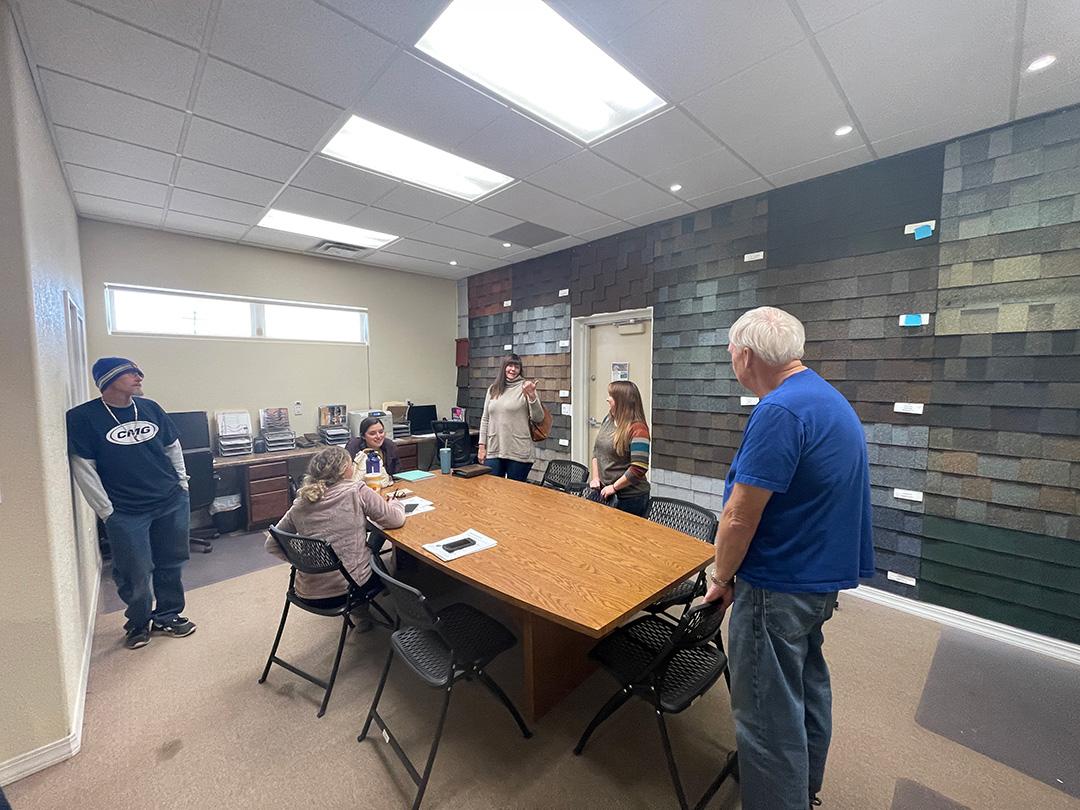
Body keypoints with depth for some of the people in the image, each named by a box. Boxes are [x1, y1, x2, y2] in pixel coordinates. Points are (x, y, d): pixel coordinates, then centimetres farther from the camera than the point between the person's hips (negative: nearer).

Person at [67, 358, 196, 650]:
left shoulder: (150, 407, 4)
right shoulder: (82, 417, -7)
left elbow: (173, 446, 13)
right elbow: (83, 468, -6)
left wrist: (182, 483, 10)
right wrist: (106, 511, -7)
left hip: (173, 502, 3)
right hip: (126, 512, -3)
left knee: (170, 564, 13)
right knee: (135, 573, 6)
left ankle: (167, 616, 32)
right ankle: (138, 623, 32)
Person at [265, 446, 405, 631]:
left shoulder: (300, 504, -1)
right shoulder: (357, 492, -14)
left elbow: (271, 544, 8)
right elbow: (396, 520, -8)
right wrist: (394, 502, 11)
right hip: (348, 589, -4)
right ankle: (358, 612, 24)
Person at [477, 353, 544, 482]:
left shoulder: (525, 387, -3)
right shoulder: (493, 389, 9)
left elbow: (538, 418, -7)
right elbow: (485, 419, 12)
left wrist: (531, 395, -21)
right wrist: (481, 445, 7)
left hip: (518, 453, -3)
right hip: (493, 451, 3)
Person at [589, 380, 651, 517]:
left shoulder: (637, 429, -20)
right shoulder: (609, 419, 3)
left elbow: (639, 468, -25)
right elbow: (597, 449, 12)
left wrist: (614, 487, -18)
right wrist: (595, 477, 3)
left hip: (630, 498, -7)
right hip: (605, 492, 7)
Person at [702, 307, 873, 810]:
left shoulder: (779, 411, -25)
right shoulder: (829, 398, 7)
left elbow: (739, 518, -24)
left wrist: (722, 579, -8)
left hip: (778, 585, -10)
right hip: (821, 574, 10)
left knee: (768, 712, 7)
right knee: (806, 683, 27)